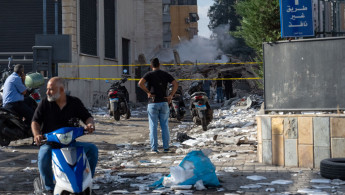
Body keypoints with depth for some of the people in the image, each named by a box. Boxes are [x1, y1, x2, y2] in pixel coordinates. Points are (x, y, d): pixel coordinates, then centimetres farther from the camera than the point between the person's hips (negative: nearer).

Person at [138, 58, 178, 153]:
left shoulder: (149, 74, -1)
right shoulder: (165, 74, 7)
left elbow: (140, 83, -18)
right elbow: (176, 84, -2)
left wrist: (148, 92, -8)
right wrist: (171, 96, -2)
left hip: (153, 103, -2)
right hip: (164, 102, 2)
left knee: (153, 126, 2)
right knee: (165, 126, 8)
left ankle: (154, 148, 0)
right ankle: (166, 147, 7)